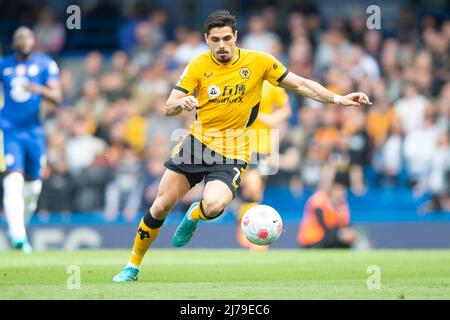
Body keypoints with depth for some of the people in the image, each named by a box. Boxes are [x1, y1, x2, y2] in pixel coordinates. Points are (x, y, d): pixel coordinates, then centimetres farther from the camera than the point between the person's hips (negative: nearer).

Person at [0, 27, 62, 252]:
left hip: (34, 132, 2)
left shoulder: (45, 64, 1)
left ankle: (20, 227, 31)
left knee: (33, 187, 9)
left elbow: (57, 98, -7)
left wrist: (38, 89, -24)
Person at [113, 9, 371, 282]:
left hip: (231, 152, -2)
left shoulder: (258, 62, -6)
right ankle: (133, 266, 21)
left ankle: (192, 218, 10)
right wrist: (182, 103, -31)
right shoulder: (198, 66, -4)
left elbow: (300, 84, 2)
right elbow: (168, 108, -8)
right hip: (197, 142, 2)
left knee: (213, 205, -29)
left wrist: (339, 99, -6)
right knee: (161, 206, 1)